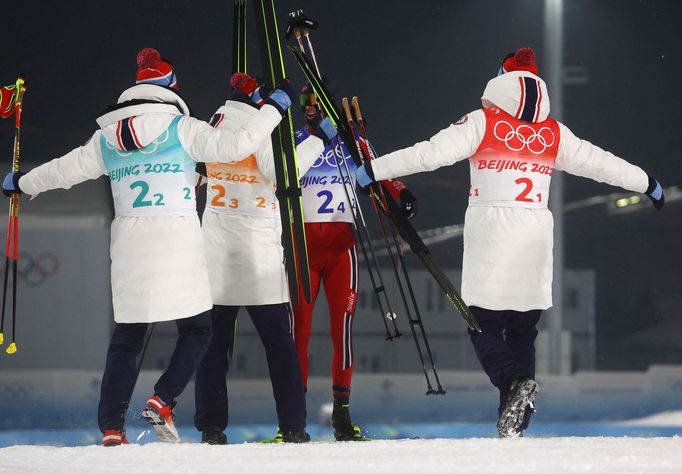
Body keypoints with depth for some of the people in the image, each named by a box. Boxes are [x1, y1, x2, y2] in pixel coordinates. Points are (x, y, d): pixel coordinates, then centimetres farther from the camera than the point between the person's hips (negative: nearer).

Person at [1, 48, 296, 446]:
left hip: (128, 245, 4)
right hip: (178, 244, -4)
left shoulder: (106, 137, 10)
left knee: (127, 337, 10)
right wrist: (274, 107, 1)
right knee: (197, 330, 9)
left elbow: (64, 170, 18)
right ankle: (163, 401, -11)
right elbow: (236, 144, -11)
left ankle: (112, 427, 1)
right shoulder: (182, 129, -3)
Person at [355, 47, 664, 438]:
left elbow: (430, 153, -10)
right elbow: (600, 163, 15)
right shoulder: (554, 134, 7)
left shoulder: (484, 123, -3)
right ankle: (514, 422, 0)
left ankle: (515, 380, -26)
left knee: (485, 324, 3)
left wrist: (373, 171, -5)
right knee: (523, 329, 9)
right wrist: (648, 184, 31)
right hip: (536, 232, 3)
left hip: (489, 230, -3)